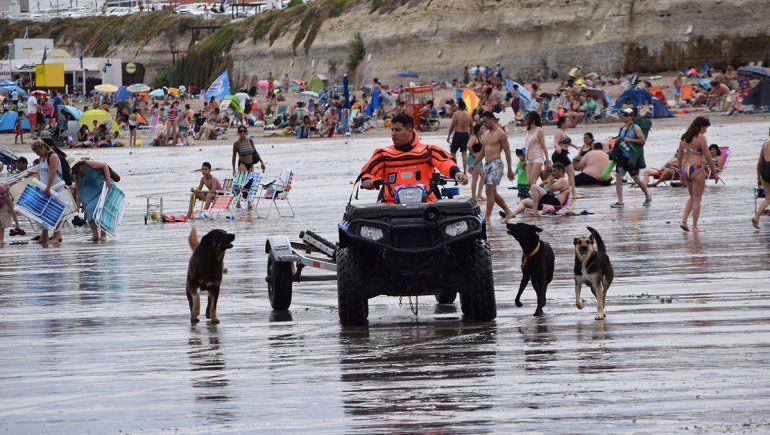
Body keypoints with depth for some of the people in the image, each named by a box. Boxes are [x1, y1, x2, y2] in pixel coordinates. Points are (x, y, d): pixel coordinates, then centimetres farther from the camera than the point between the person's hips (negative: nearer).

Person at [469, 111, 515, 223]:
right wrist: (473, 164, 20)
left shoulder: (500, 134, -7)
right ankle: (508, 212, 23)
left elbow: (507, 152, -9)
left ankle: (487, 218, -15)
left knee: (490, 191, -14)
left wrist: (510, 169, -12)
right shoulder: (486, 134, 17)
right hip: (487, 164, 9)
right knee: (492, 192, 11)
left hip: (496, 163, -9)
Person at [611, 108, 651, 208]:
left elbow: (643, 140, -14)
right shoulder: (622, 128, 11)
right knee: (618, 177, -7)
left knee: (636, 179, 4)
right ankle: (620, 202, -5)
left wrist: (630, 140, -21)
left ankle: (648, 197, 26)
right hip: (622, 156, 6)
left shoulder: (635, 128, -9)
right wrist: (617, 141, 1)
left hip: (633, 157, -6)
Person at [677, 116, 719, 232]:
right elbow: (707, 157, -11)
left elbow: (679, 156, 13)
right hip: (697, 169, -6)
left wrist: (682, 173, 22)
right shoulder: (701, 138, -10)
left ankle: (684, 221, 9)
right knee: (697, 199, 3)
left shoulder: (684, 138, 10)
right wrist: (714, 172, -5)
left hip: (685, 169, 6)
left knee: (692, 197, 21)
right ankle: (695, 226, 5)